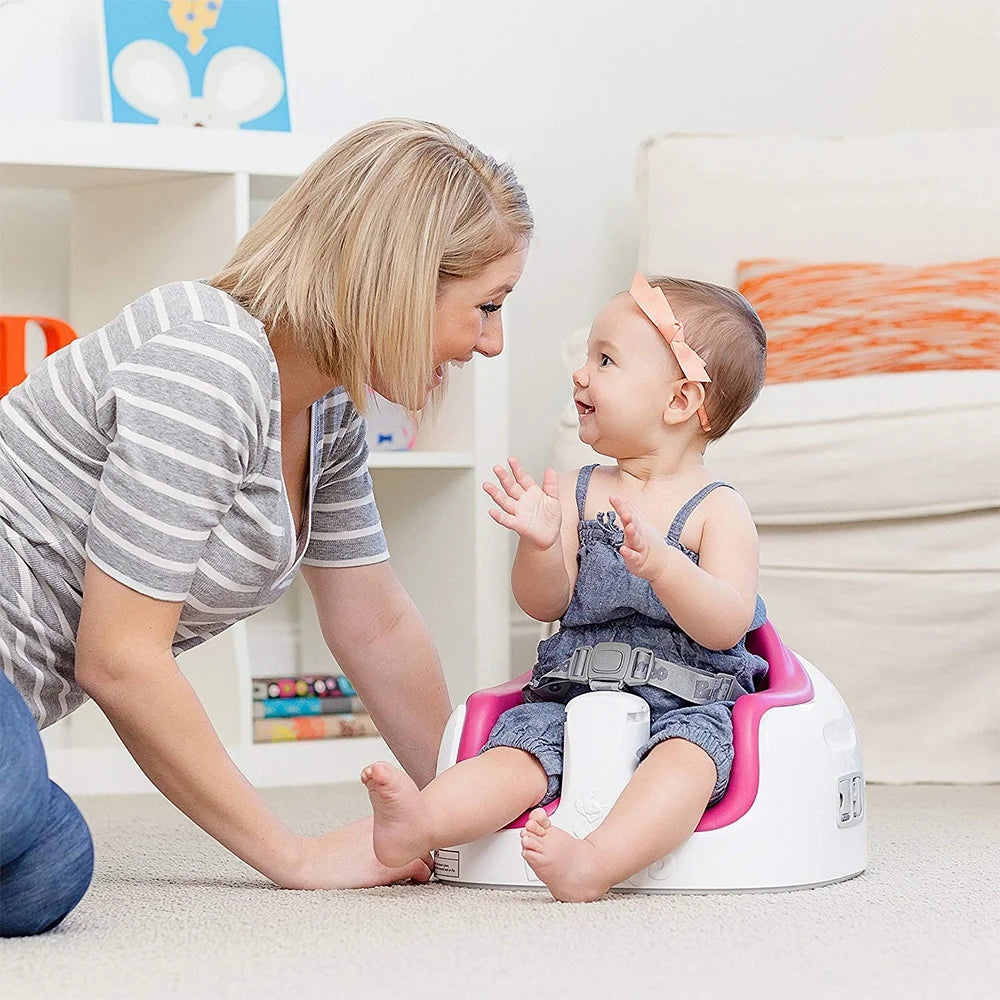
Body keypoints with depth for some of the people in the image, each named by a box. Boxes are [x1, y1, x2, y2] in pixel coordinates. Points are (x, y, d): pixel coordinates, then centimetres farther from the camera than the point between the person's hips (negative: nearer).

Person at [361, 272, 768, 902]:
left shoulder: (718, 510, 0)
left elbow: (726, 626, -12)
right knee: (518, 749, -24)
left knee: (685, 756, -35)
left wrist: (660, 563, -28)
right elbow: (545, 605, 6)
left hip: (686, 703, -3)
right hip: (572, 695, 3)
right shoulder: (579, 495, 13)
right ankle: (420, 824, -50)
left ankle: (593, 864, -58)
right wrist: (541, 547, -16)